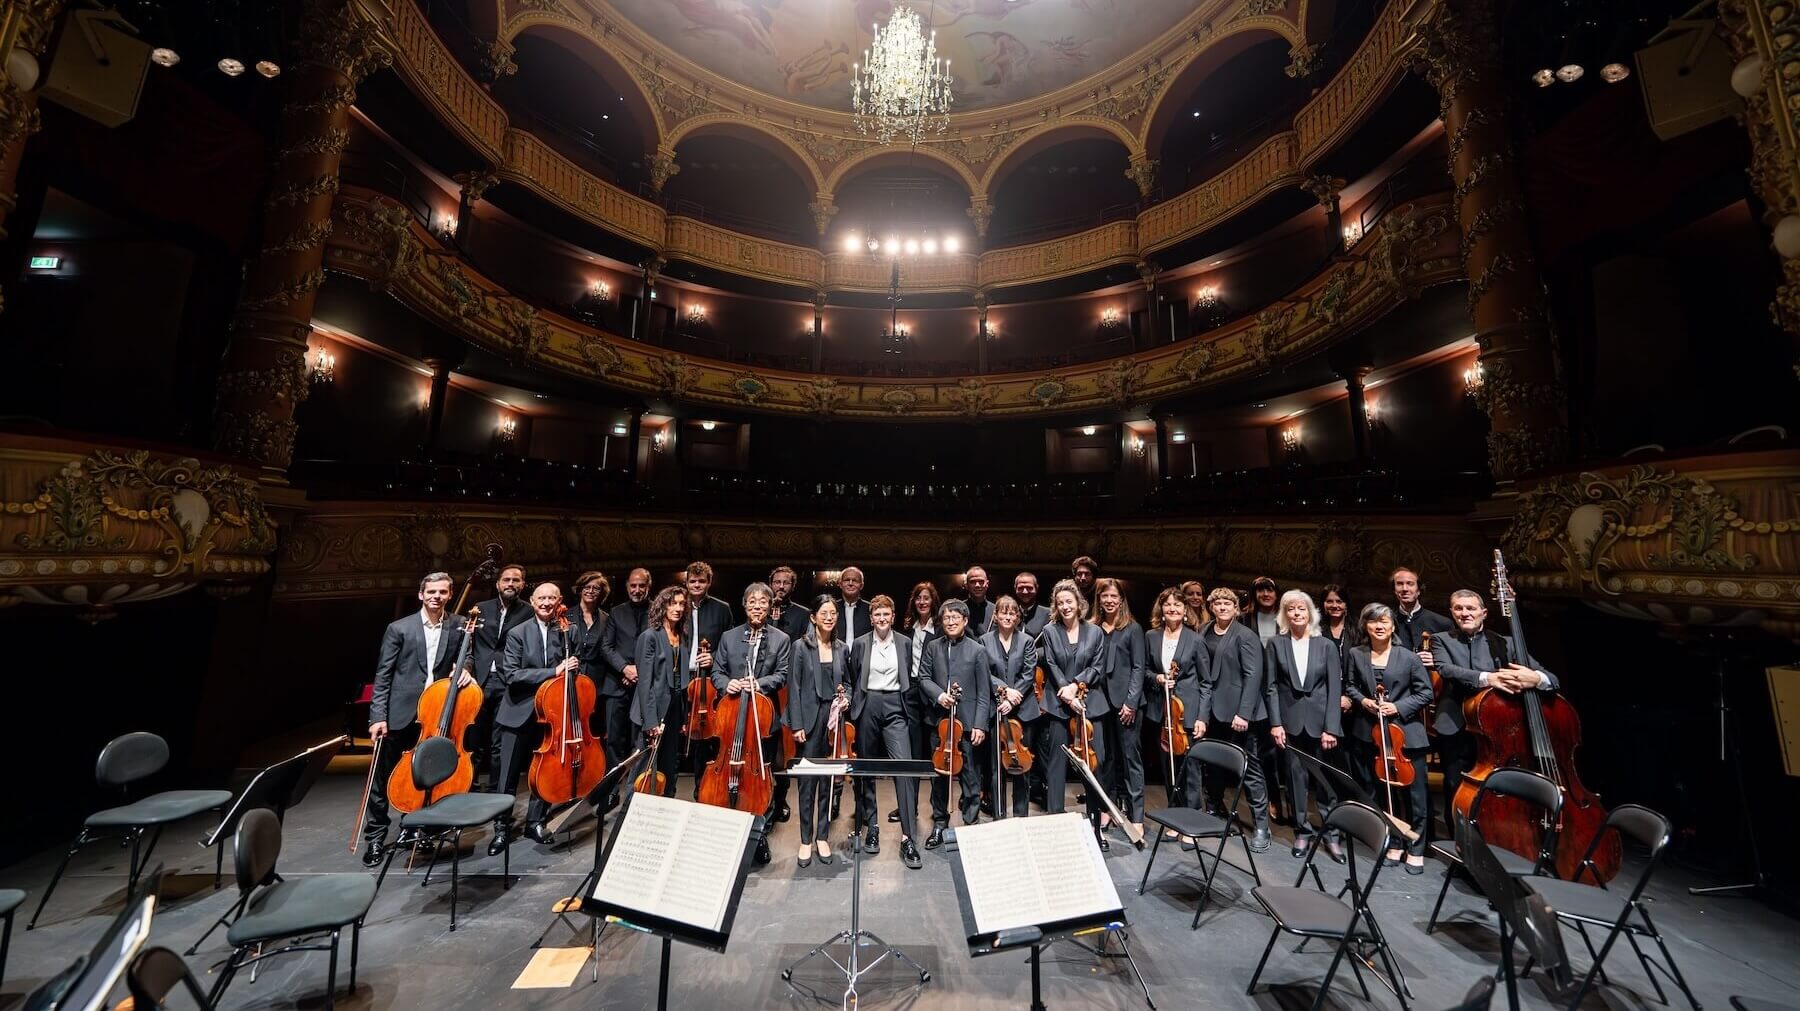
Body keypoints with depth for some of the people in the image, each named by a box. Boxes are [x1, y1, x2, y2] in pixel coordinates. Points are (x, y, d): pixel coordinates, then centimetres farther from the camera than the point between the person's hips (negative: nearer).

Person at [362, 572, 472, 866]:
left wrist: (464, 671, -11)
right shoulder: (399, 628, -6)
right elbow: (382, 675, -5)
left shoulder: (459, 628, 0)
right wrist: (378, 716, -9)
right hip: (400, 715, -1)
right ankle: (376, 837, 24)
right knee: (383, 778, 7)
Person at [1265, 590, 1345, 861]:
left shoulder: (1326, 646, 2)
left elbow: (1335, 689, -1)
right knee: (1296, 778, 7)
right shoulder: (1275, 644, 1)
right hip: (1290, 722, 0)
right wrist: (1275, 723, -6)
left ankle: (1331, 833, 20)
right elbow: (1271, 687, 0)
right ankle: (1302, 831, 20)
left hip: (1320, 722, 0)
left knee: (1326, 778, 6)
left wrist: (1331, 728, -7)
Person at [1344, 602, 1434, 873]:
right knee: (1383, 793, 12)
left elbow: (1425, 692, -3)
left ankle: (1416, 850, 22)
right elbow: (1350, 686, 11)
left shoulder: (1408, 657, -6)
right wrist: (1362, 700, -8)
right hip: (1374, 733, 2)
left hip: (1407, 733, -2)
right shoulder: (1356, 654, 1)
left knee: (1416, 795, 6)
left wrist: (1399, 706, -14)